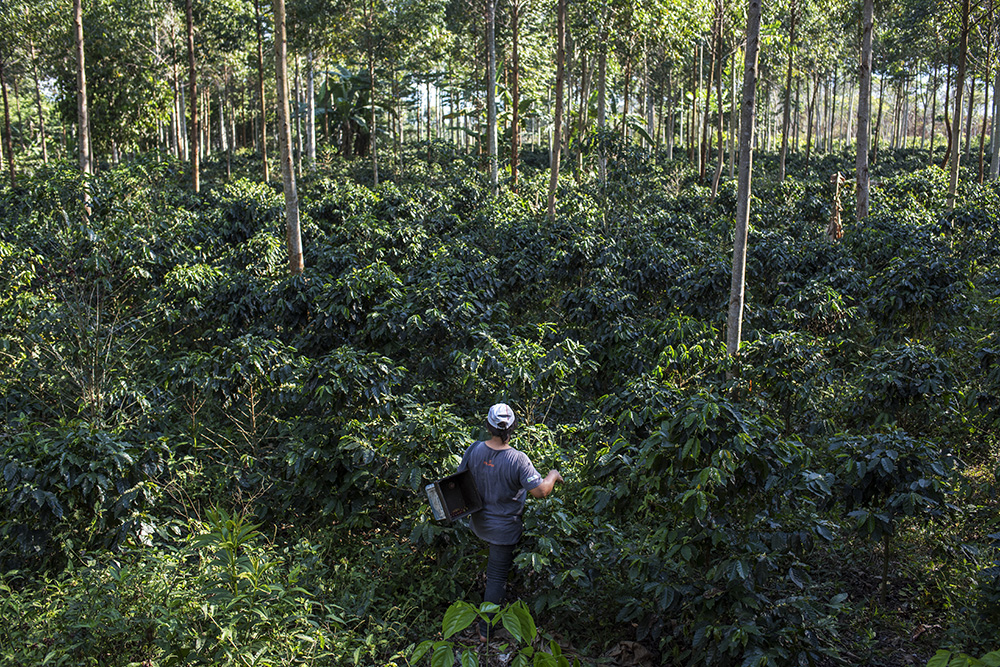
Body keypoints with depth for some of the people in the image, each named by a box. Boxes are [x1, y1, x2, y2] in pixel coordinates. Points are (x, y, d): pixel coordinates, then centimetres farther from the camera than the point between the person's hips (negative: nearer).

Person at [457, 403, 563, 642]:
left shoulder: (474, 450, -13)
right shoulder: (518, 460, -27)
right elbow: (540, 491, -25)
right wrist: (553, 476, -6)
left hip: (478, 523, 4)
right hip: (504, 529, -4)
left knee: (496, 566, 31)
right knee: (497, 576, 10)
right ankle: (486, 631, 20)